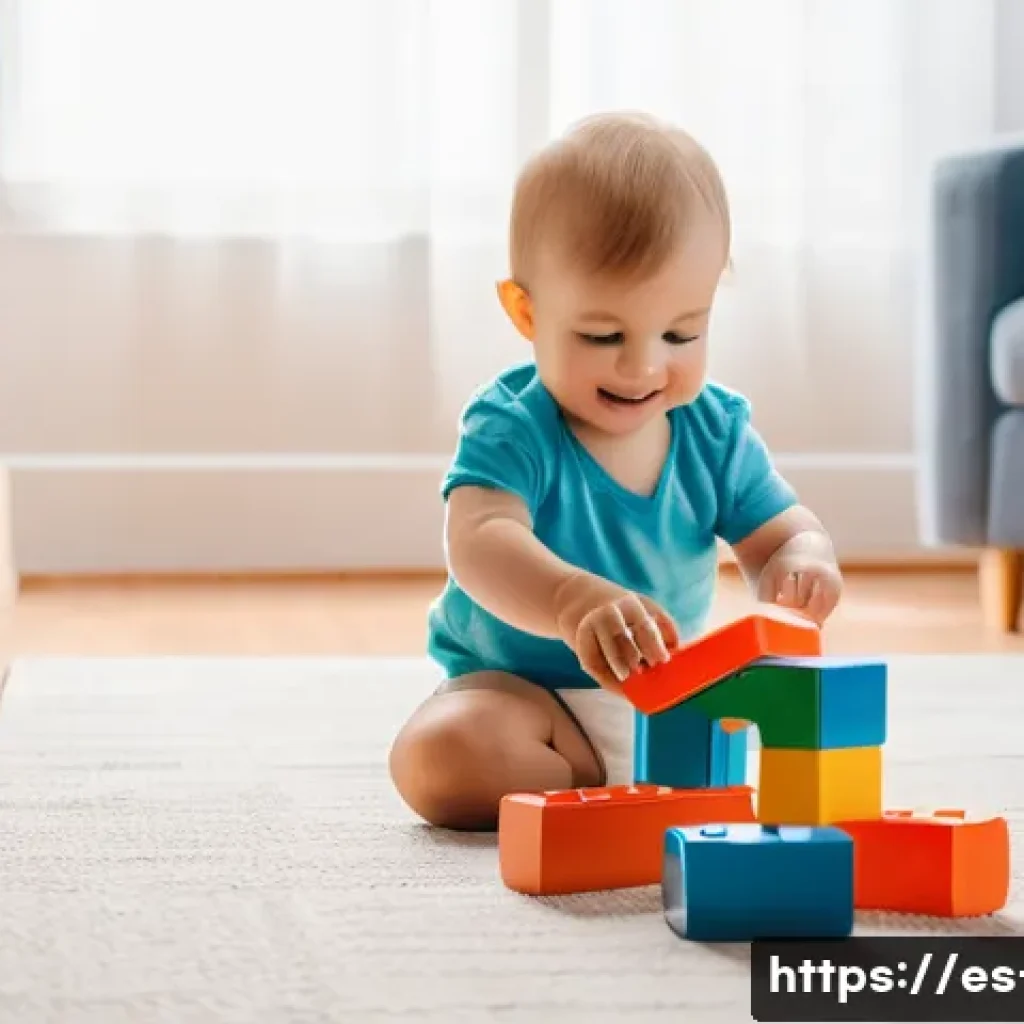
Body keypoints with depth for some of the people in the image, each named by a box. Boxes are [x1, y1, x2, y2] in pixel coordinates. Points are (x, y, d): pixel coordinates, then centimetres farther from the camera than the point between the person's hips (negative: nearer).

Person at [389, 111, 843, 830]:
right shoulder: (511, 429, -20)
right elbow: (479, 541, -37)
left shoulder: (717, 430, -4)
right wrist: (571, 599, -60)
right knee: (439, 757, -34)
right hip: (518, 689, -4)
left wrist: (801, 565, -31)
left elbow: (782, 534, -3)